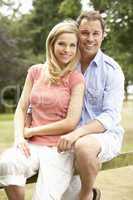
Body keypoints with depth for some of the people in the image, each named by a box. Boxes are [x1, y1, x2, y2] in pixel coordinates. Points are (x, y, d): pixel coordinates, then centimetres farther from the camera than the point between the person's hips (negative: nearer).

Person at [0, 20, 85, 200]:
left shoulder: (76, 78, 1)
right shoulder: (35, 71, 12)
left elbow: (71, 122, -7)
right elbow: (21, 108, 11)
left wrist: (30, 131, -4)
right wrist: (19, 137, -7)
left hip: (59, 147, -3)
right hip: (32, 145, 3)